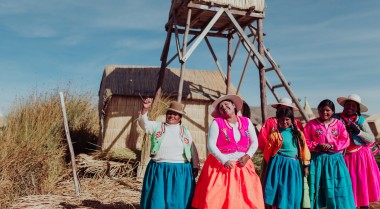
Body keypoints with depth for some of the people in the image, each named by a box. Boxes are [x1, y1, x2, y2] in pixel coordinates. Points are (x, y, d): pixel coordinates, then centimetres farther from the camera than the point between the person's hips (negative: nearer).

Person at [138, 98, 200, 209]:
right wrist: (145, 109, -25)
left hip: (180, 172, 1)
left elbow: (193, 150, 12)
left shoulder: (185, 131, 9)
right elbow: (143, 123, -8)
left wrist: (195, 166, 8)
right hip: (159, 170, 0)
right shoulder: (157, 126, 6)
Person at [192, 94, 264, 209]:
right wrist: (224, 161, -19)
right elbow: (211, 145, -11)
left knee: (248, 198, 4)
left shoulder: (246, 121, 6)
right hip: (220, 166, -3)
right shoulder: (217, 123, -5)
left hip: (242, 166, 3)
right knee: (216, 200, -5)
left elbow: (254, 142, 8)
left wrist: (248, 156, -9)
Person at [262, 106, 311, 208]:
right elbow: (267, 152, -1)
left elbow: (304, 149, 10)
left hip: (294, 165, 3)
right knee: (279, 192, -1)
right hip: (279, 164, -3)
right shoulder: (275, 134, -3)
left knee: (292, 194, 10)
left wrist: (306, 165, 9)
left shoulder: (298, 133, 6)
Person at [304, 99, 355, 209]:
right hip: (317, 159, -1)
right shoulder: (311, 124, 0)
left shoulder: (339, 124, 5)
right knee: (316, 186, 4)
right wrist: (317, 146, -18)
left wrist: (332, 146, -15)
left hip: (335, 159, 1)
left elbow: (345, 141, -1)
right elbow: (305, 141, -2)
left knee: (338, 186, 3)